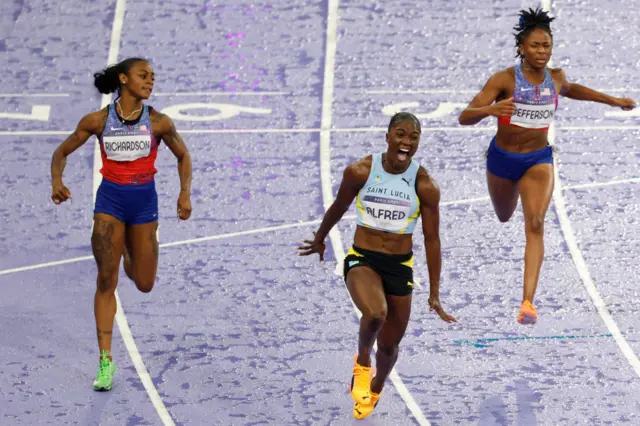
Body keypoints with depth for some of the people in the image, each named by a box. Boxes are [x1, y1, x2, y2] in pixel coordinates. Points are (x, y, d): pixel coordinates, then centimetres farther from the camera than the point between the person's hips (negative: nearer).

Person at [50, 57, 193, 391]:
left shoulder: (158, 122, -6)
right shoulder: (97, 121, -6)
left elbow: (183, 156, 9)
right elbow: (62, 152, 3)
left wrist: (185, 193, -5)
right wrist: (57, 181, -17)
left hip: (144, 201, 1)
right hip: (110, 200, -1)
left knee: (144, 285, 6)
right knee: (106, 281, -9)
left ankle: (127, 251, 43)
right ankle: (105, 360, -4)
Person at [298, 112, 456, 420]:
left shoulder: (425, 186, -9)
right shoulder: (360, 172, -10)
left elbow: (432, 240, -1)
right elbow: (338, 207, 9)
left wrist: (434, 294, 0)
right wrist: (319, 240, 25)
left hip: (400, 267, 2)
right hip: (361, 259, -2)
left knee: (389, 345, 12)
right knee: (375, 314, -33)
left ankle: (375, 390, 47)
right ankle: (362, 363, 1)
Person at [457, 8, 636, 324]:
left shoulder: (556, 78, -8)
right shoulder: (504, 80, -21)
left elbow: (569, 90, 20)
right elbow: (464, 118, -28)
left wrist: (611, 100, 21)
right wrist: (491, 110, -49)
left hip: (539, 159, 1)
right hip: (503, 159, -1)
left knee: (535, 224, -20)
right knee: (504, 217, 26)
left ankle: (528, 301, -26)